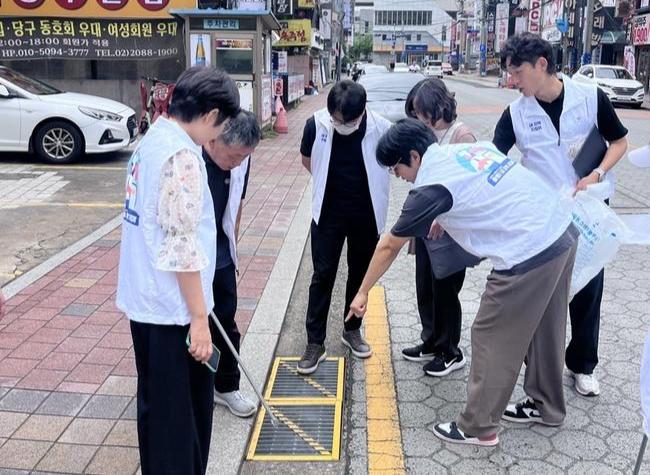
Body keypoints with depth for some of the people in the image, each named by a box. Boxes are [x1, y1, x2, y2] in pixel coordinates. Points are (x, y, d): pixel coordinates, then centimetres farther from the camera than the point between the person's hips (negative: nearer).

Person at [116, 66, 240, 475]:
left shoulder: (153, 140, 9)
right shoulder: (182, 155, -20)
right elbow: (182, 248, -23)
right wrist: (199, 318, -17)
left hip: (146, 300, 9)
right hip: (172, 308, -9)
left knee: (159, 407, 22)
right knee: (180, 414, 5)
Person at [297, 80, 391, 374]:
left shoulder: (381, 129, -19)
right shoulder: (316, 125, -16)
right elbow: (307, 160, 5)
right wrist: (331, 184, 6)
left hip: (366, 215, 1)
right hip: (328, 214, 0)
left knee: (360, 274, 14)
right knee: (322, 276, 3)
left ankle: (352, 330, 34)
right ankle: (315, 342, 13)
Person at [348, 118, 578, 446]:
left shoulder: (430, 187, -9)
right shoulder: (469, 147, 12)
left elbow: (389, 247, 2)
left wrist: (363, 292, 14)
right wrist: (442, 221, 21)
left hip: (529, 253, -9)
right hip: (563, 230, 9)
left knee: (493, 339, 6)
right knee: (544, 329, 23)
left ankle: (479, 428, 19)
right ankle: (548, 407, 41)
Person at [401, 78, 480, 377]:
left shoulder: (461, 135, -14)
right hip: (426, 226, 8)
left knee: (445, 291, 4)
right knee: (425, 289, 16)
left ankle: (450, 353, 21)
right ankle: (431, 343, 33)